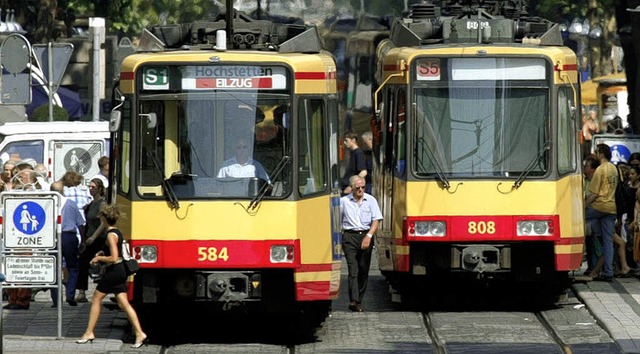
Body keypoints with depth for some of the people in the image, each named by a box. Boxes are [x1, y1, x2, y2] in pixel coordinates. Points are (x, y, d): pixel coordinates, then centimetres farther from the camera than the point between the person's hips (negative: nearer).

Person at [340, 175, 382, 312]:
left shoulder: (371, 200, 6)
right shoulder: (343, 201, 6)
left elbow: (376, 220, 1)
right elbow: (338, 221, 10)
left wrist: (369, 236, -12)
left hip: (366, 236, 2)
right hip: (350, 236, -2)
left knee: (364, 270, 3)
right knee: (353, 269, -13)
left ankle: (359, 300, 10)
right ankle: (353, 301, -22)